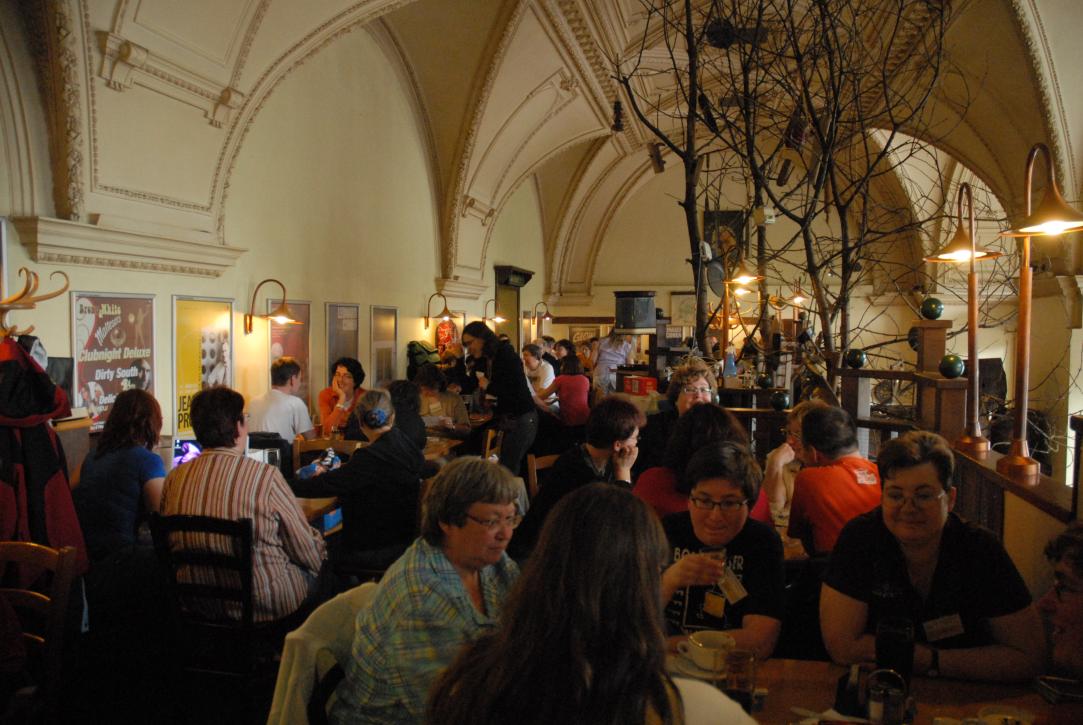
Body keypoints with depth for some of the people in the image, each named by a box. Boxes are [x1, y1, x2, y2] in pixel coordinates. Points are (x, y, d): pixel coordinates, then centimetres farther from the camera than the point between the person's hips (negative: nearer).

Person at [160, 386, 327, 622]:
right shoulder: (265, 476, -19)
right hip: (263, 606, -6)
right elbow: (310, 554, -11)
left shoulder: (174, 478, -5)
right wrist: (320, 552, 11)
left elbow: (169, 544, 10)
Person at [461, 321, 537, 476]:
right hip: (503, 419, 8)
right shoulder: (484, 360, 8)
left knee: (507, 470, -8)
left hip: (521, 420, -8)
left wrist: (489, 387, -17)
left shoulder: (507, 356, -15)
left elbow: (519, 392, -22)